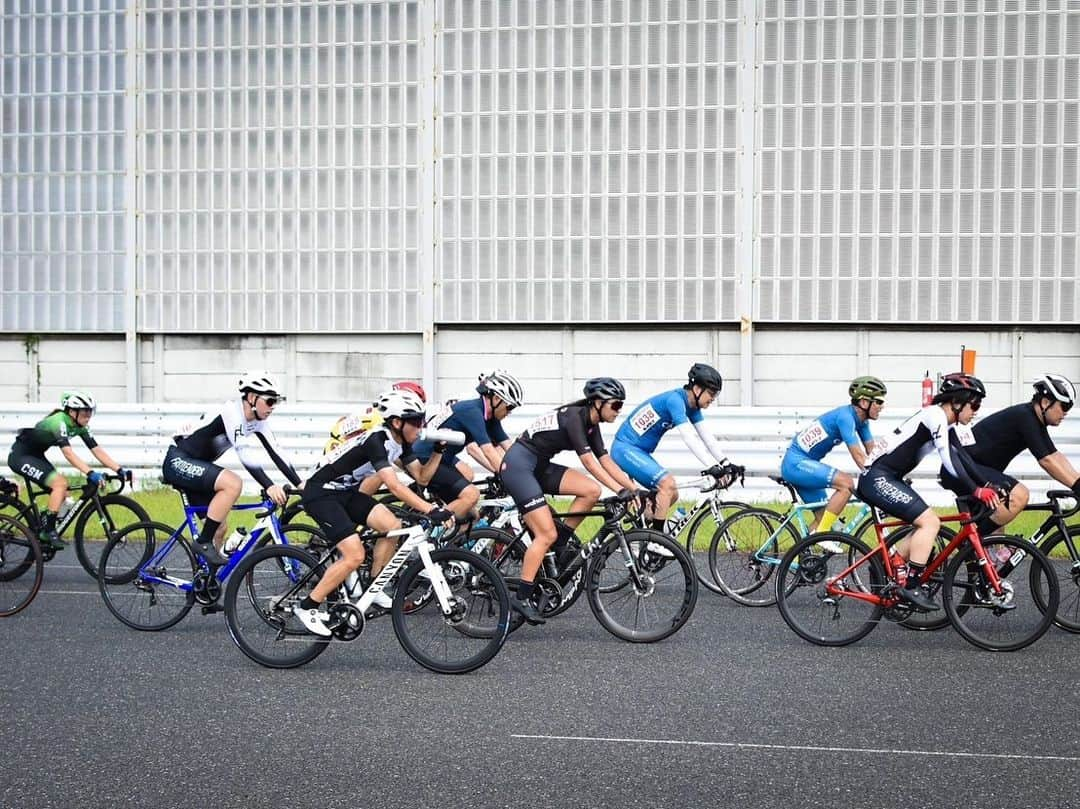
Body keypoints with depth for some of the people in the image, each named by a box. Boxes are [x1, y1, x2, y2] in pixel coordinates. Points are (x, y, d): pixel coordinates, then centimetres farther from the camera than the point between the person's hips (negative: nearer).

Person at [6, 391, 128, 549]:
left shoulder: (80, 426, -3)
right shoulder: (59, 422, -28)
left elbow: (97, 450, -8)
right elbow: (68, 453, -40)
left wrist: (120, 470, -18)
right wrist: (90, 473, -50)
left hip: (35, 456, 9)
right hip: (20, 456, -9)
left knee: (62, 494, 1)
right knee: (60, 483, -21)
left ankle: (40, 533, 13)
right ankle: (48, 532, -16)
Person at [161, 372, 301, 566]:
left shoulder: (256, 421, 2)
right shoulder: (231, 412, -24)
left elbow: (276, 453, 0)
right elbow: (244, 453, -34)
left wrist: (301, 485, -9)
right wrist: (269, 486, -42)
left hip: (197, 465, 9)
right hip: (178, 462, -9)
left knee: (219, 529, 4)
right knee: (234, 483, -29)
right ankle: (203, 542, -19)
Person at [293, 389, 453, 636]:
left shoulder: (400, 442, 0)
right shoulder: (377, 441, -28)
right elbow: (395, 486, -39)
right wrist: (431, 510, -44)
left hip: (346, 491, 9)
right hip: (321, 493, -9)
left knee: (393, 526, -6)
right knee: (355, 555, -18)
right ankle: (307, 607, -6)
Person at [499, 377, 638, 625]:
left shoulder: (591, 424, 8)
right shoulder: (574, 417, -19)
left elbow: (606, 462, 8)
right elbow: (589, 462, -26)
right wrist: (620, 491, -29)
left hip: (540, 467, 9)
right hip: (518, 465, -9)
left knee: (592, 491, -8)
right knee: (547, 534, -15)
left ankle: (559, 547, 3)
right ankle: (522, 598, -11)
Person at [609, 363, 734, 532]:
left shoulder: (692, 405, 5)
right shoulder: (675, 400, -23)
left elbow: (706, 436, 6)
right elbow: (689, 438, -31)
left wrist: (725, 463, -3)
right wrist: (711, 467, -35)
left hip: (641, 452, 10)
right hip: (626, 449, -10)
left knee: (672, 494, 8)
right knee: (667, 483, -24)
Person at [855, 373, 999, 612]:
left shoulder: (944, 422, 17)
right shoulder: (935, 415, -13)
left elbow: (963, 459, 13)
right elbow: (948, 459, -23)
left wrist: (987, 485, 2)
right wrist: (975, 490, -24)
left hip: (886, 479, 10)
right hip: (879, 478, -10)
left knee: (924, 525, 13)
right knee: (930, 521, -15)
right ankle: (911, 587, -14)